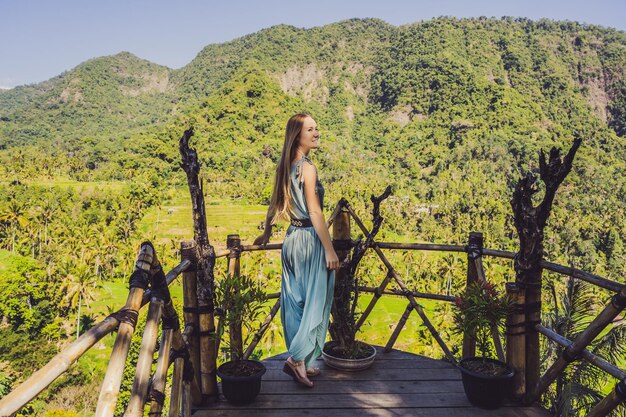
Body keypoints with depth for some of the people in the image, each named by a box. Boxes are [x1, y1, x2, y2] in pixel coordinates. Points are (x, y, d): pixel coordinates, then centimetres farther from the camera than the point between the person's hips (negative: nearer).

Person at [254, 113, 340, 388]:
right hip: (310, 239, -8)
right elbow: (315, 212, -18)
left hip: (291, 240, 8)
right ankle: (298, 358, -1)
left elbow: (274, 204, 17)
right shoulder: (307, 168, -14)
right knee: (316, 301, 0)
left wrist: (267, 234, 29)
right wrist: (330, 250, -16)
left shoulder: (285, 167, 10)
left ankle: (302, 363, 22)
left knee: (295, 303, 12)